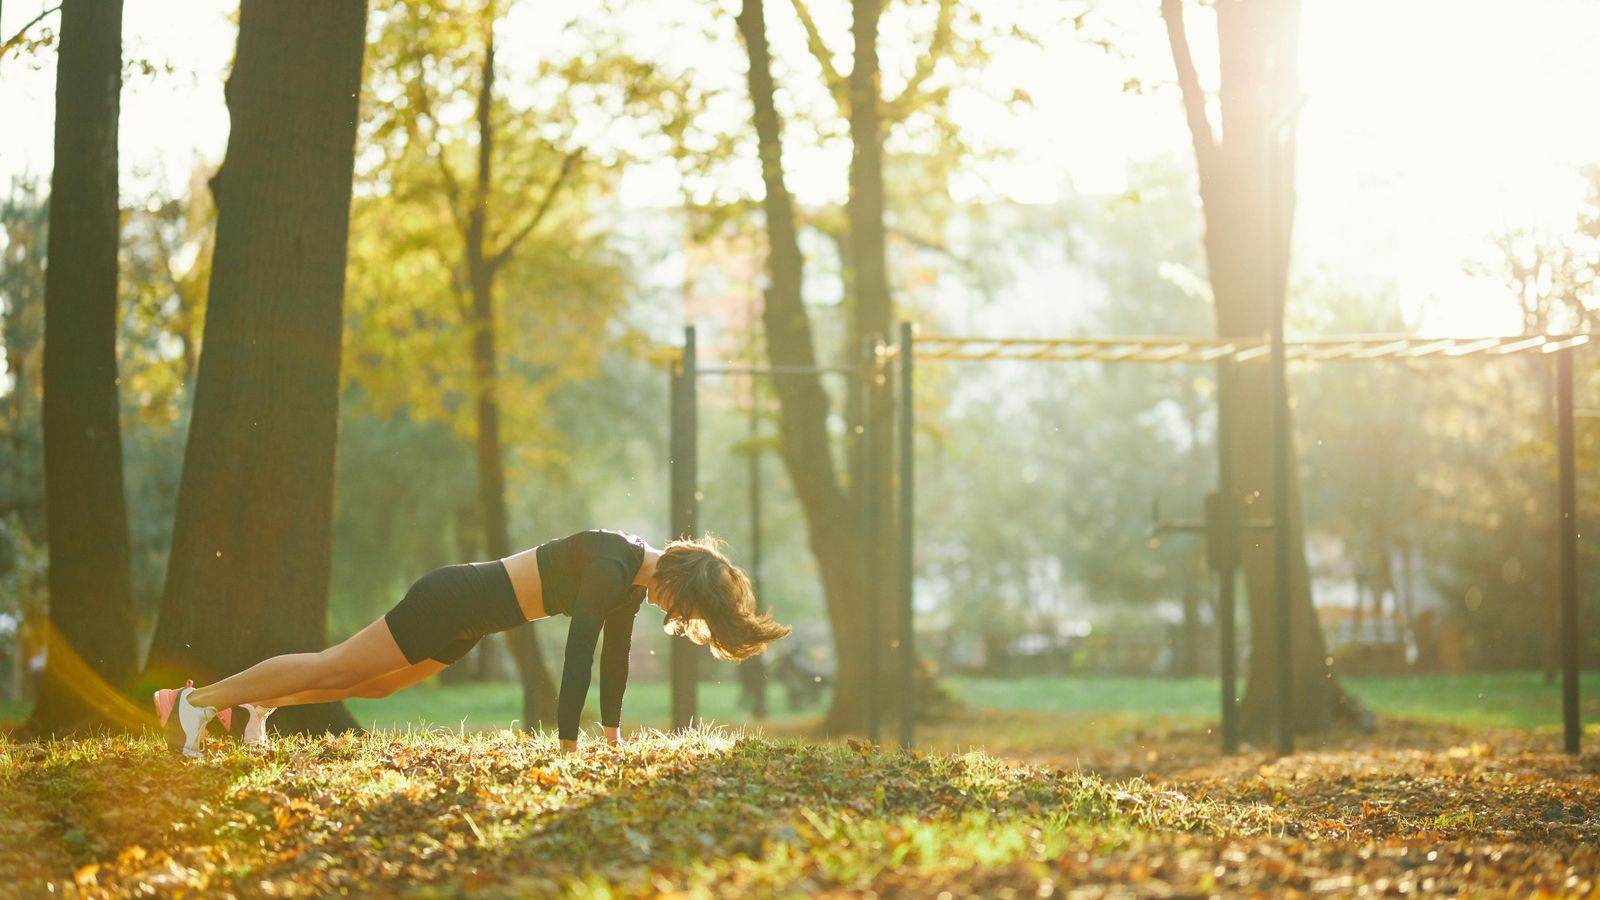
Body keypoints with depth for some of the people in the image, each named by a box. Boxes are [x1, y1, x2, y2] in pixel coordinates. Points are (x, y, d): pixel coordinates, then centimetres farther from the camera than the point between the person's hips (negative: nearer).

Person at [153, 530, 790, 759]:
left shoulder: (636, 580, 2)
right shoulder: (611, 568, -26)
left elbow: (615, 653, 11)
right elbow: (579, 651, -32)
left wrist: (613, 731, 12)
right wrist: (568, 745, -33)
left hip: (468, 619, 9)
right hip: (454, 602, -9)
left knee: (373, 684, 22)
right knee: (334, 668, -4)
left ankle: (255, 706, 35)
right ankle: (195, 702, 2)